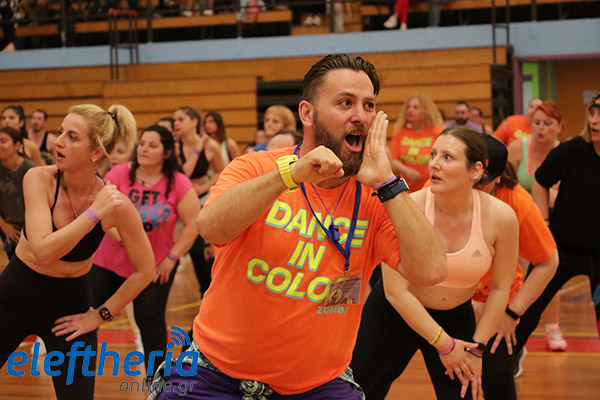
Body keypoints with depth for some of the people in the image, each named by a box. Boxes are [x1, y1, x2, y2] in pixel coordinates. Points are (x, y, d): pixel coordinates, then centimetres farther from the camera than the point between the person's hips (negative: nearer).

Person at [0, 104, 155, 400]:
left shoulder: (116, 204, -18)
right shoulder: (39, 179, -18)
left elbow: (144, 270, -7)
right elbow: (43, 251, -30)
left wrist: (100, 315, -5)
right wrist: (94, 213, -31)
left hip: (68, 306, -1)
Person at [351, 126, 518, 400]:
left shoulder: (501, 217, -18)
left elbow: (499, 288, -4)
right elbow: (395, 291, -20)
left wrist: (475, 348, -4)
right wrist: (443, 344, -17)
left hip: (456, 319, 1)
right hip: (393, 314, -1)